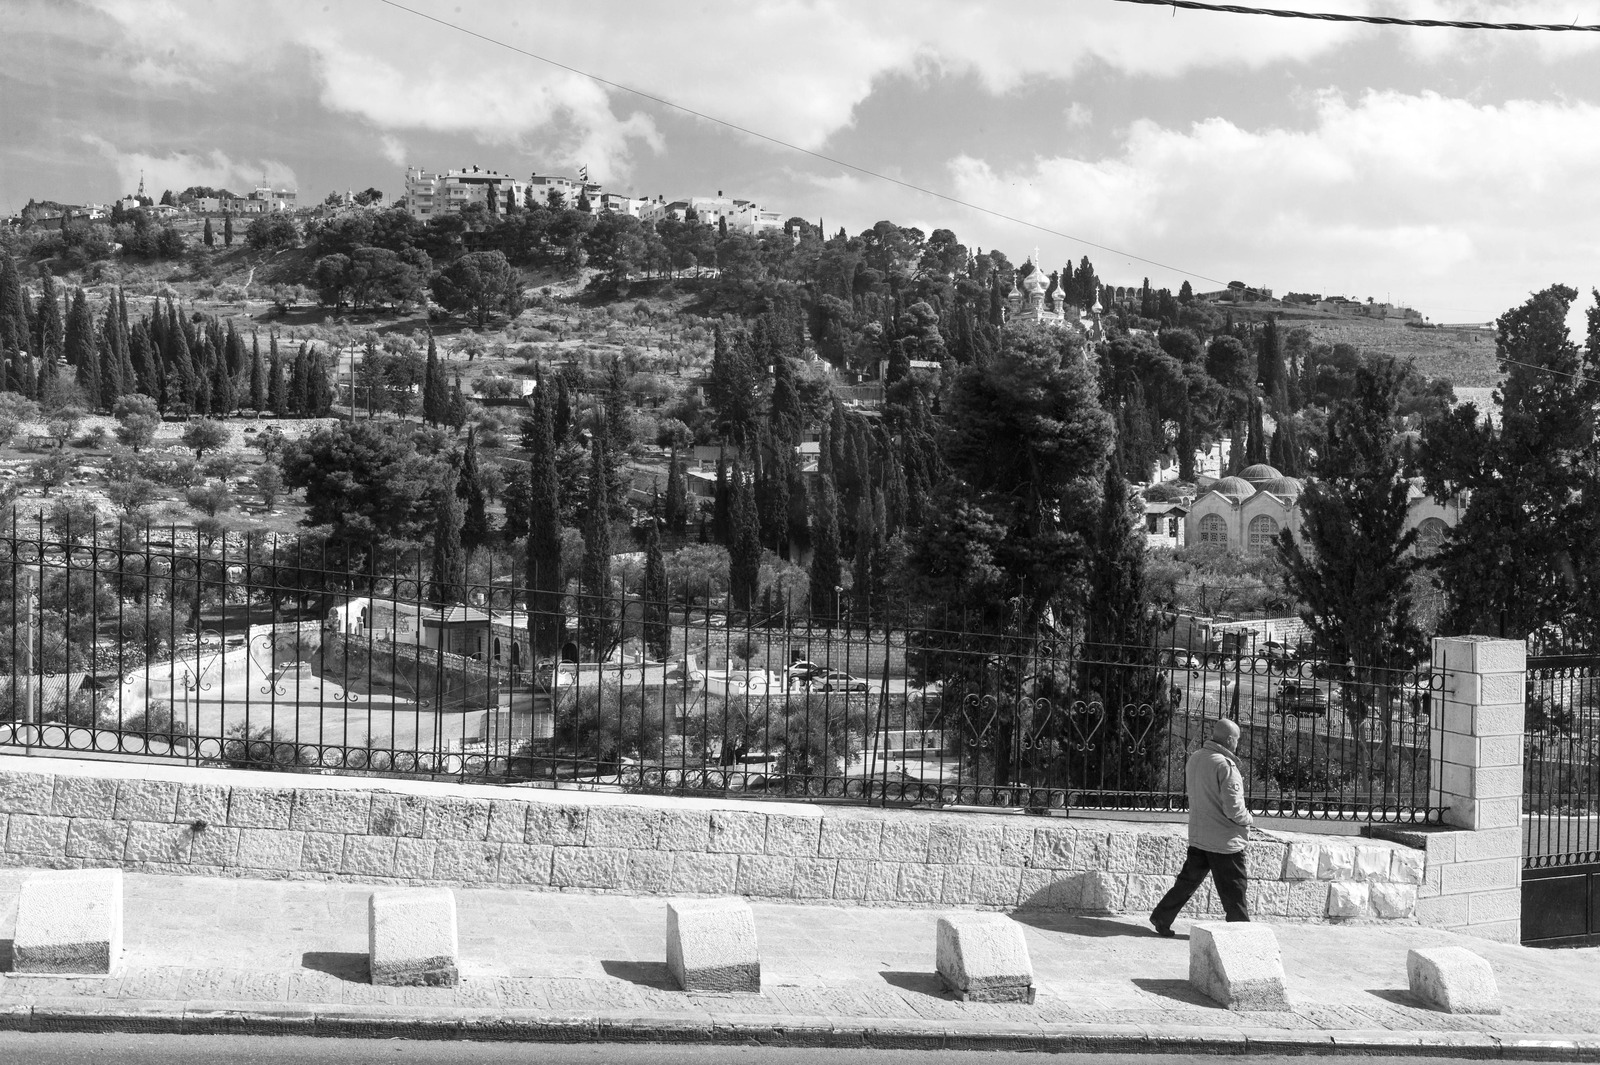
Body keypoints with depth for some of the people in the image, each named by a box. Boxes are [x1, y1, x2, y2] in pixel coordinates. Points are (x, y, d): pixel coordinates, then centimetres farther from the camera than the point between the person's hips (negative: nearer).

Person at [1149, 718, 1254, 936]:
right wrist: (1248, 819, -2)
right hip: (1224, 840, -7)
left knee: (1188, 880, 17)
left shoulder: (1194, 758, 2)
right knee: (1234, 891, 6)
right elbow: (1233, 808, -22)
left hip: (1198, 836, 7)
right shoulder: (1225, 765, -21)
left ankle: (1161, 918, 19)